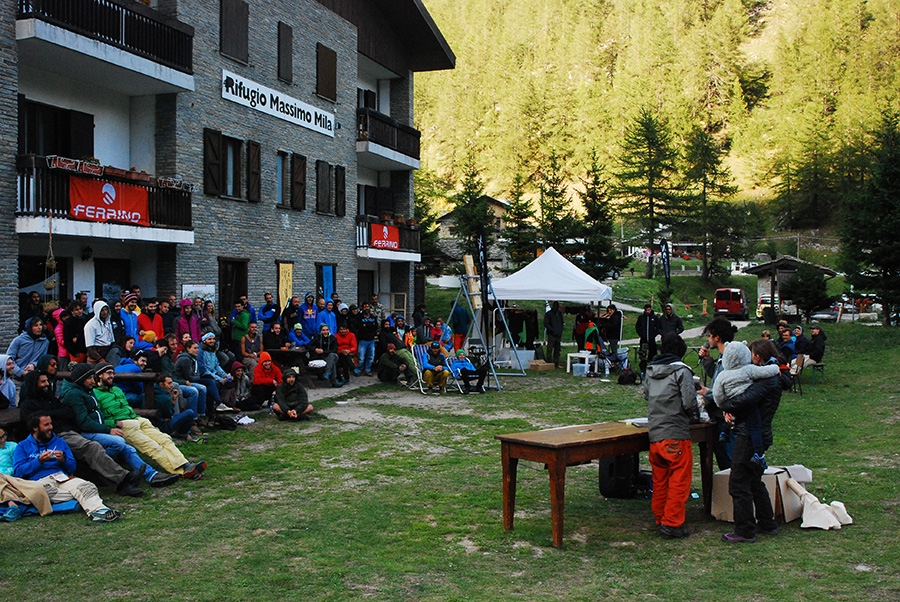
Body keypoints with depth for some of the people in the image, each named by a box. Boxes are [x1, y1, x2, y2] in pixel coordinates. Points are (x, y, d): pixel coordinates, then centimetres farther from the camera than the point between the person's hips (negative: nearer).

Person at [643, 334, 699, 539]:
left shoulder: (650, 370, 10)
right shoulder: (681, 371, -8)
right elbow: (689, 402, -13)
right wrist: (695, 417, 6)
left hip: (654, 433, 6)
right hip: (676, 434, -6)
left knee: (659, 480, 15)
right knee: (679, 480, 1)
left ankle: (660, 520, 22)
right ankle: (672, 523, 0)